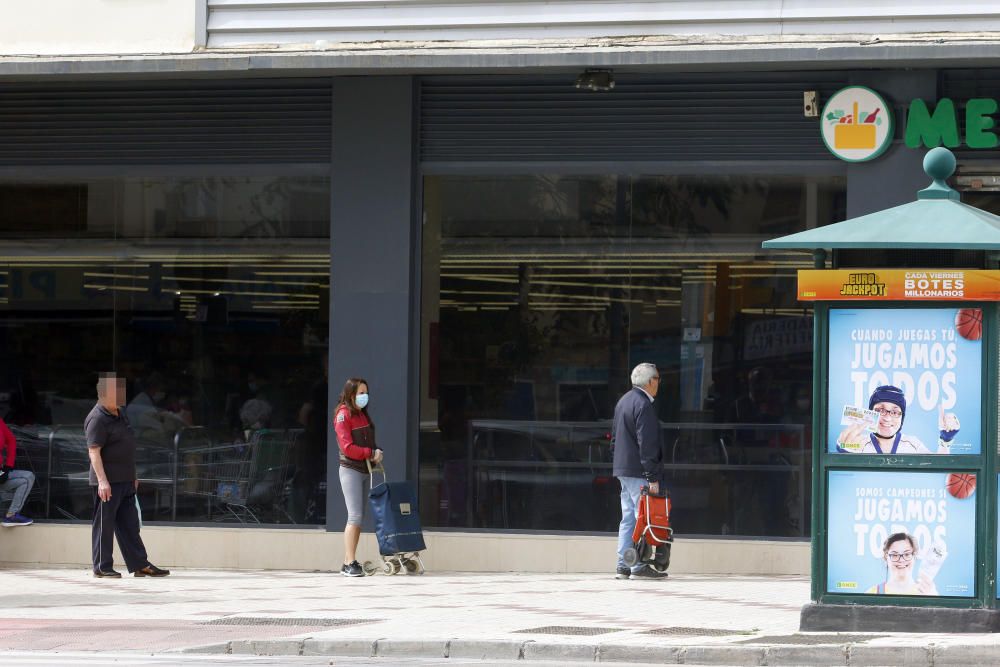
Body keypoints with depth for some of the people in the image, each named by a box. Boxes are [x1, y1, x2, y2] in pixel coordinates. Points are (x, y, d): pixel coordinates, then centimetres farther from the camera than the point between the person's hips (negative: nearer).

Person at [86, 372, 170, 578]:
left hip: (125, 480, 9)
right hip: (108, 481, -9)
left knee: (129, 523, 11)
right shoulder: (98, 419, -14)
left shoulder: (120, 413, 15)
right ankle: (102, 567, 4)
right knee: (104, 523, -2)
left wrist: (133, 475, 25)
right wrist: (102, 480, -26)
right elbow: (94, 451, -20)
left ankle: (140, 565, 13)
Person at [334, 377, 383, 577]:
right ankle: (350, 563, -13)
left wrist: (377, 452, -2)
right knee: (355, 516, -13)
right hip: (351, 469, -8)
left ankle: (349, 562, 9)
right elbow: (347, 447, -16)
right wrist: (370, 453, -12)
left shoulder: (363, 415, 16)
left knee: (359, 517, 6)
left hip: (365, 470, 8)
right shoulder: (344, 414, -8)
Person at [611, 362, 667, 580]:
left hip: (622, 468, 10)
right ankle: (639, 565, -10)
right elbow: (647, 444, -19)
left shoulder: (624, 401, 16)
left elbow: (614, 437, 23)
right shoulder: (644, 405, -15)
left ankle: (623, 566, 10)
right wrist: (653, 477, -19)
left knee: (628, 518, 11)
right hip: (638, 470, -10)